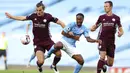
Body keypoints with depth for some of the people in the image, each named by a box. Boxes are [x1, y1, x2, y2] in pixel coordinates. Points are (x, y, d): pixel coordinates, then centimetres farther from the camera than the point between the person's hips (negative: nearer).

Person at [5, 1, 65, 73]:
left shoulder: (48, 16, -12)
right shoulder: (33, 16, -5)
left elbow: (59, 22, -10)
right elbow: (23, 18, 11)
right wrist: (12, 16, 17)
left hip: (47, 41, 0)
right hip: (37, 42, 0)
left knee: (58, 53, -18)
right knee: (40, 61, -18)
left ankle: (54, 65, 17)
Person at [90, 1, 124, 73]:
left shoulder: (116, 18, 3)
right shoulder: (101, 17, 4)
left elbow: (121, 30, 5)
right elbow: (95, 26, 13)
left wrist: (120, 33, -19)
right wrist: (92, 28, -11)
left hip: (111, 42, 1)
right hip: (102, 40, -1)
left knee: (110, 64, 8)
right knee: (102, 57, -26)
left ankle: (104, 63, 44)